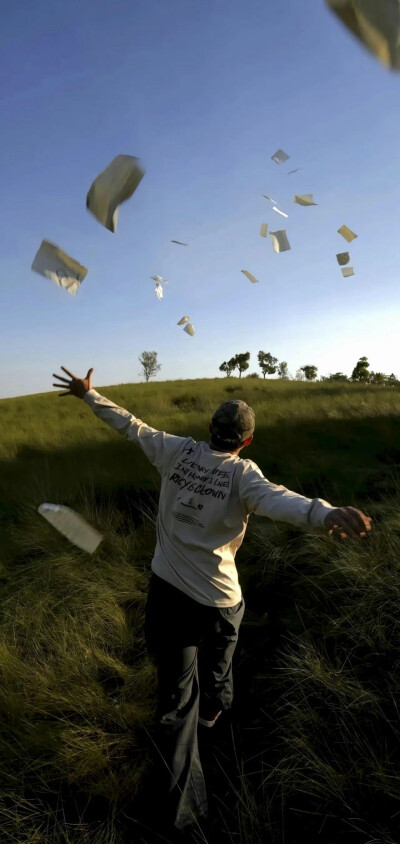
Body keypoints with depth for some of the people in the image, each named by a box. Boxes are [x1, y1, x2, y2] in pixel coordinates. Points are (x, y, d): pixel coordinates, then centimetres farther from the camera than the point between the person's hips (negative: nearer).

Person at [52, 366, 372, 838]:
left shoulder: (177, 451, -7)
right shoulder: (242, 473, -18)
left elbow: (130, 426, 3)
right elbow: (276, 499, -39)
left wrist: (88, 395, 17)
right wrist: (326, 514, -55)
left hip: (166, 590, 3)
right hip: (217, 601, -2)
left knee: (175, 695, 16)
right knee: (216, 660, 32)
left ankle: (182, 808, 25)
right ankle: (213, 710, 62)